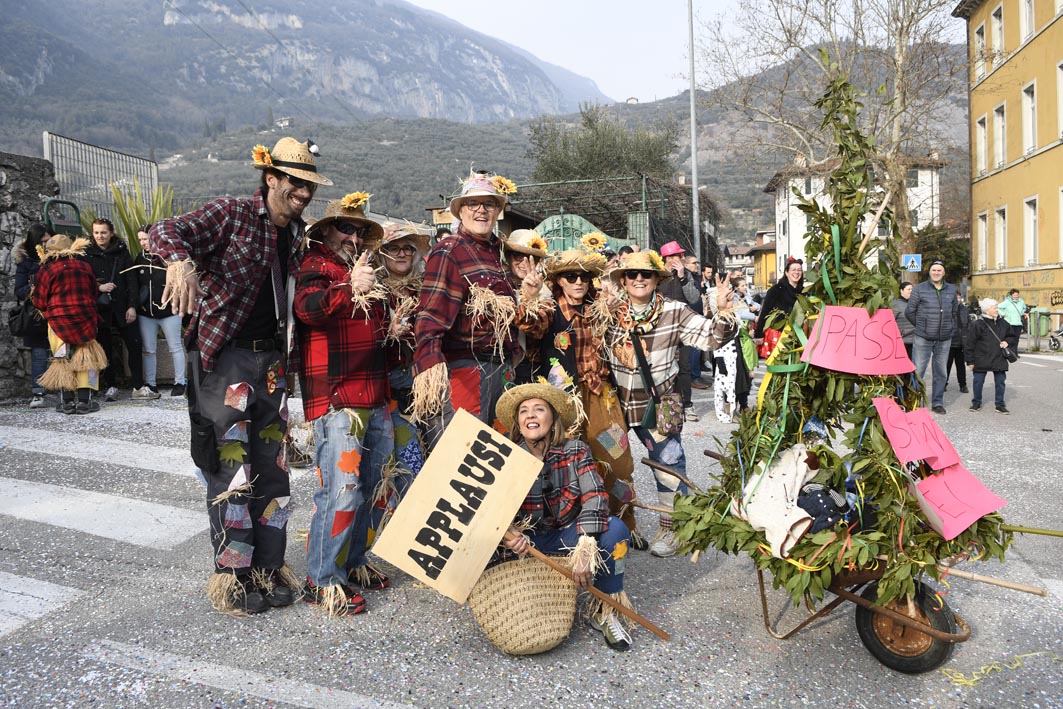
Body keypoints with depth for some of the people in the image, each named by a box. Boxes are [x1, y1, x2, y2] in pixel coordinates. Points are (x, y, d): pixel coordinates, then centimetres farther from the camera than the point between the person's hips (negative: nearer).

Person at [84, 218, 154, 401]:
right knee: (106, 348, 5)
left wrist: (132, 306, -6)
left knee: (135, 345, -4)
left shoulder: (122, 252, 5)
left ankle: (139, 387, 2)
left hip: (122, 307, 0)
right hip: (100, 309, 0)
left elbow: (131, 280, 1)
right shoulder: (87, 254, 4)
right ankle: (111, 386, 15)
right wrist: (98, 287, -14)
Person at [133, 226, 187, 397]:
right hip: (146, 312, 5)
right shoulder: (140, 259, 8)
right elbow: (135, 284, 14)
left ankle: (179, 382, 13)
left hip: (168, 311, -5)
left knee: (175, 347, 4)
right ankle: (150, 383, 18)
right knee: (148, 350, 9)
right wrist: (138, 303, 5)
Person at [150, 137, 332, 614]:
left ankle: (267, 569, 22)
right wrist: (182, 260, -40)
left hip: (270, 360, 7)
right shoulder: (232, 214, -7)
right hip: (223, 357, -6)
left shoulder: (296, 232, 12)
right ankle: (232, 575, 11)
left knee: (272, 468, 9)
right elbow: (164, 232, -19)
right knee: (232, 471, -5)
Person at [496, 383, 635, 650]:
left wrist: (585, 546, -37)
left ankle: (605, 610, -8)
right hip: (529, 541, 1)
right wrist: (506, 533, -39)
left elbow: (595, 497, -22)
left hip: (569, 535, -1)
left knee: (615, 529, -28)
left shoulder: (575, 451, -11)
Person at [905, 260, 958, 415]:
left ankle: (937, 403, 20)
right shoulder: (919, 289, -2)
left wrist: (950, 327, 14)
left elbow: (954, 311, 22)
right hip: (923, 338, -4)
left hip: (944, 339, 4)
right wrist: (920, 326, 6)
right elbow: (909, 311, 2)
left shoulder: (951, 290, 10)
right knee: (917, 371, -6)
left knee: (941, 373, 10)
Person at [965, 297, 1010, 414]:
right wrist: (970, 361, -7)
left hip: (999, 359, 4)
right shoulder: (977, 324, -9)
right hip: (981, 360, -4)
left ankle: (1000, 405, 16)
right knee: (978, 381, 4)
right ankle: (976, 402, 20)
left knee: (1000, 382, 5)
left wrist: (1006, 342, 0)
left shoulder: (1003, 323, 6)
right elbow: (969, 344, -7)